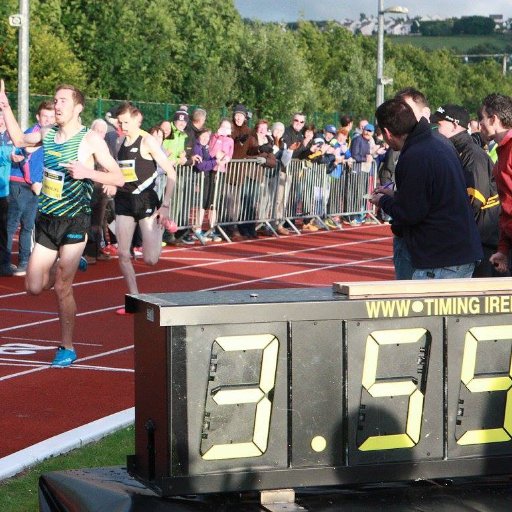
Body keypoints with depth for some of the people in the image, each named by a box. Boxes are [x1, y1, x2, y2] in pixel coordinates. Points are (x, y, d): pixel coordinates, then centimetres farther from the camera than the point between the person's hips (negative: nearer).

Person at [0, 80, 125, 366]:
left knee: (62, 289, -5)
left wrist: (87, 172, -27)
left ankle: (68, 348, 10)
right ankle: (67, 265, 35)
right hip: (47, 220, 6)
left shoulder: (91, 140, -10)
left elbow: (119, 178, -12)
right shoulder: (48, 134, 6)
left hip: (74, 221, -6)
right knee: (34, 287, 4)